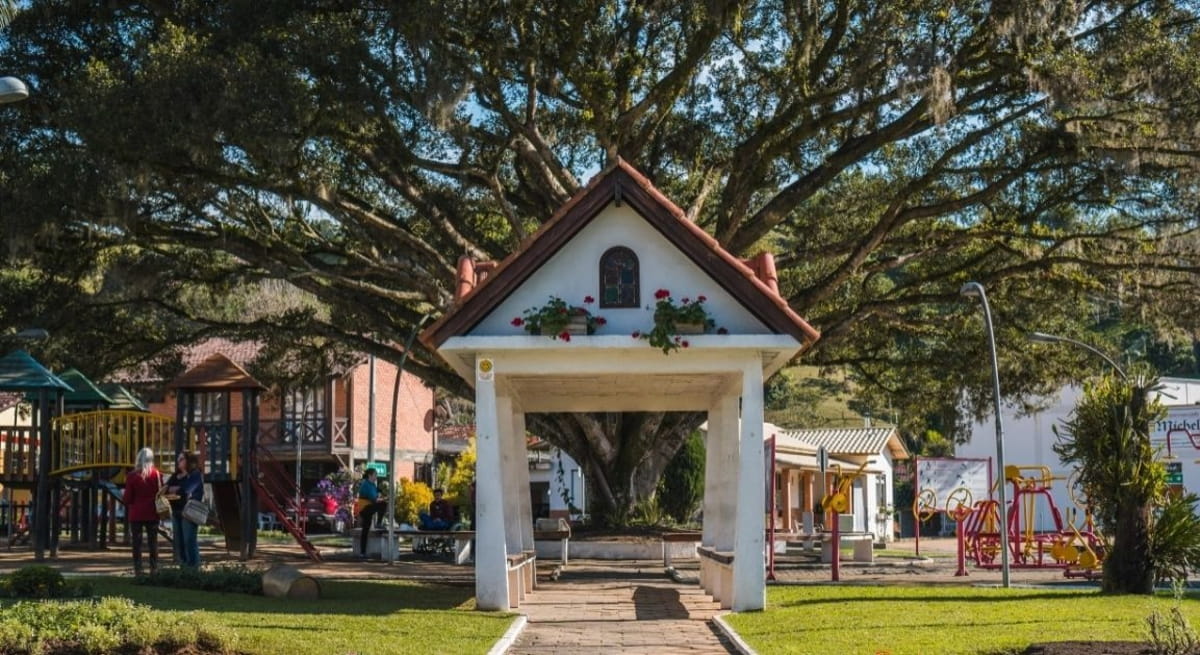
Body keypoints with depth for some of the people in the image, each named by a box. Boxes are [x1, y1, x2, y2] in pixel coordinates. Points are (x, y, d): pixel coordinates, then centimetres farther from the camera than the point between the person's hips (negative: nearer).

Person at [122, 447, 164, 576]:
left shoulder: (132, 476, -8)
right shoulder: (157, 474, -3)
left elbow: (127, 498, -5)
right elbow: (161, 493, 2)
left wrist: (122, 497, 15)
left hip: (136, 514, -1)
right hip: (152, 513, 1)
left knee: (137, 542, 4)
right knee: (153, 541, 8)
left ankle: (138, 569, 0)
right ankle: (154, 568, 7)